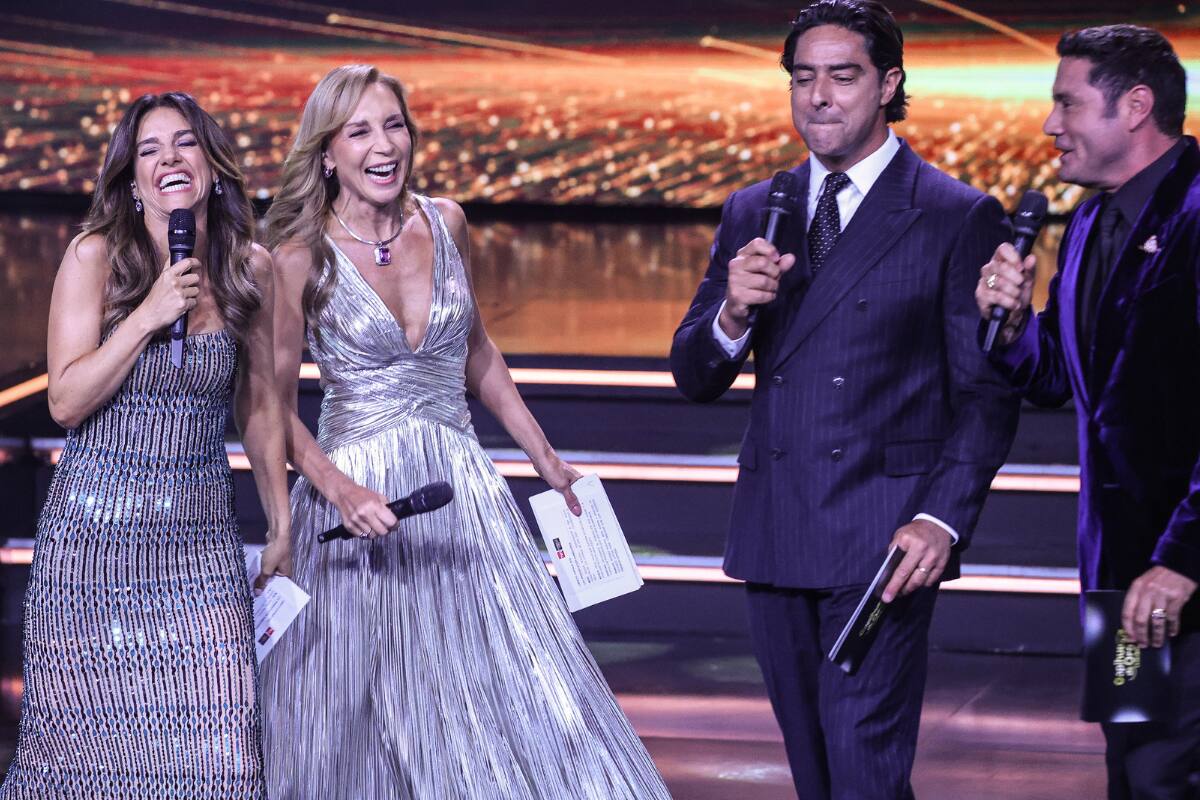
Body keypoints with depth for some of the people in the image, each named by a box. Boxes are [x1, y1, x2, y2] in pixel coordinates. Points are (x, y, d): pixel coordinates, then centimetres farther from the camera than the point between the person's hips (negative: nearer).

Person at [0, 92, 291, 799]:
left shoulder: (251, 270, 4)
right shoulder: (95, 257, -4)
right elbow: (66, 402, -8)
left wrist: (282, 528, 16)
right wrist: (148, 317, -16)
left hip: (202, 538, 2)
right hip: (96, 531, -2)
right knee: (93, 741, 0)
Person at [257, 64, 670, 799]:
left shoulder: (445, 223, 5)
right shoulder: (302, 257, -7)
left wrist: (547, 460, 19)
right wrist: (341, 490, -20)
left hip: (461, 485, 4)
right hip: (359, 498, -4)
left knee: (520, 698, -2)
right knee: (357, 727, 0)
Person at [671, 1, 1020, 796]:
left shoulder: (960, 218, -2)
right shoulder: (752, 214, 13)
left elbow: (988, 394, -4)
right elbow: (693, 376, 12)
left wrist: (943, 520, -17)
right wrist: (732, 313, -10)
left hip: (882, 542, -5)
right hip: (774, 540, 5)